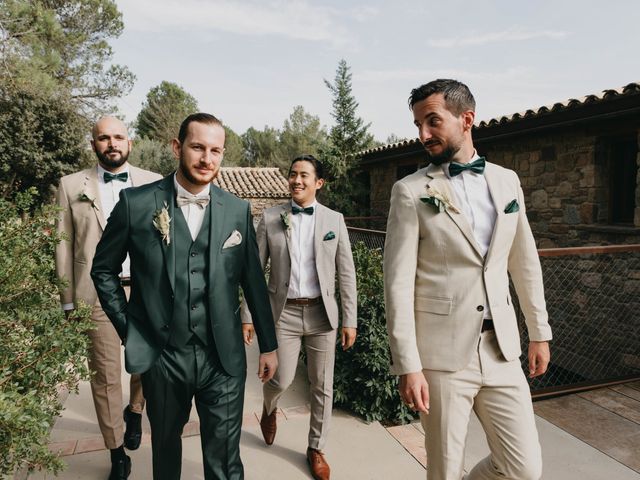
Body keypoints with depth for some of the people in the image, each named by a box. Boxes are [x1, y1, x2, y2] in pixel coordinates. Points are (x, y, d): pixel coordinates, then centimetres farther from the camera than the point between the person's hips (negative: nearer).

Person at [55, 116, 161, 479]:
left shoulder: (155, 184, 4)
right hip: (97, 293, 0)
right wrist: (69, 301, 3)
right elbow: (65, 246, 5)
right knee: (105, 375, 9)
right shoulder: (72, 186, 5)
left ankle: (135, 411, 44)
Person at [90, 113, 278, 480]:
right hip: (161, 355, 0)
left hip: (224, 357, 0)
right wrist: (127, 327, 0)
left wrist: (269, 345, 6)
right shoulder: (136, 203, -5)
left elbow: (254, 280, 3)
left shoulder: (238, 210, -1)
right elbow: (103, 269, 6)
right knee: (165, 447, 23)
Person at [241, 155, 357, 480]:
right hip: (284, 312, -1)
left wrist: (350, 320, 0)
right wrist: (247, 315, -2)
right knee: (281, 380, 2)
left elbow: (346, 273, 2)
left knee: (322, 386, 9)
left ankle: (316, 448, 33)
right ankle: (269, 410, 40)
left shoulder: (334, 219, 1)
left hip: (321, 312, 1)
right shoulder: (270, 218, -1)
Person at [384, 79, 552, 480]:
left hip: (501, 349, 4)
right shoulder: (411, 191, -7)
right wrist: (408, 365, -13)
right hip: (442, 353, -4)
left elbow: (525, 262, 14)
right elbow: (398, 282, -11)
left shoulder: (507, 181, 7)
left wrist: (540, 331, 16)